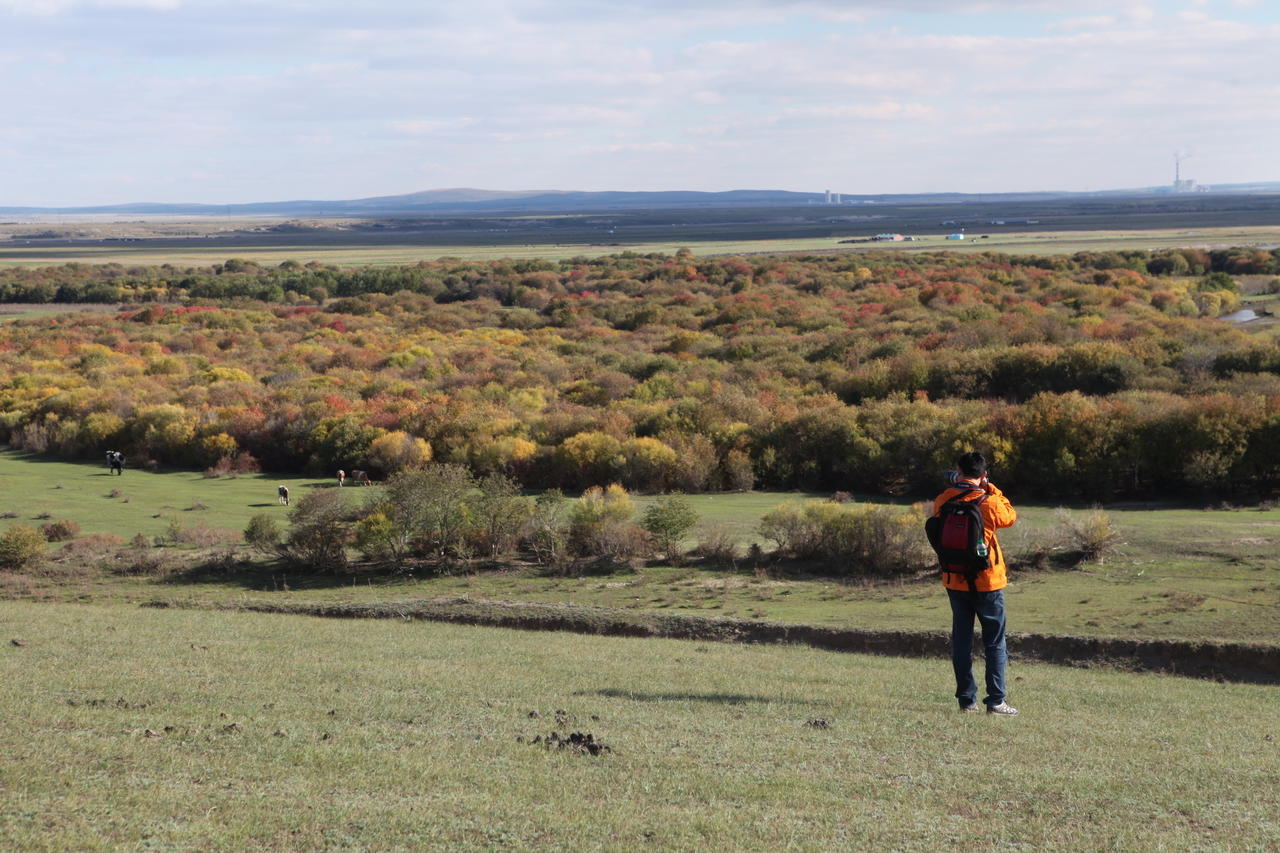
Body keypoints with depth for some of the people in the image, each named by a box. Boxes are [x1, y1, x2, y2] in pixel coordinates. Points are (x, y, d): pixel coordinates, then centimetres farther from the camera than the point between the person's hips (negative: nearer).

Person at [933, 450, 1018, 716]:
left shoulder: (944, 500, -5)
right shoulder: (989, 502, -13)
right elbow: (1010, 516, 5)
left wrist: (955, 484, 12)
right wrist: (992, 490, 11)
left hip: (954, 581, 3)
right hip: (986, 582, -3)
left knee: (961, 639, 11)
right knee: (995, 641, 4)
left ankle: (966, 699, 11)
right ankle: (995, 701, -1)